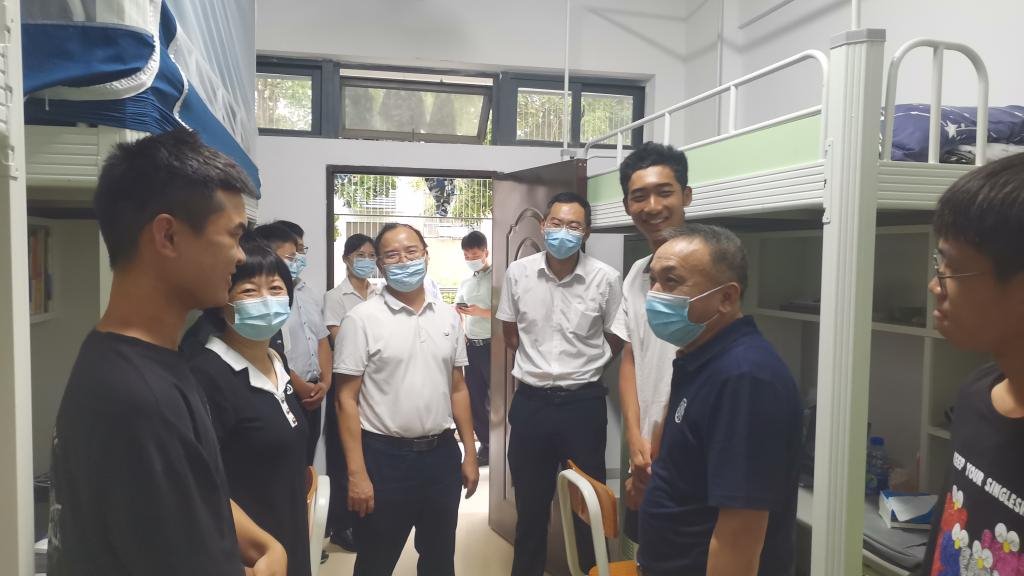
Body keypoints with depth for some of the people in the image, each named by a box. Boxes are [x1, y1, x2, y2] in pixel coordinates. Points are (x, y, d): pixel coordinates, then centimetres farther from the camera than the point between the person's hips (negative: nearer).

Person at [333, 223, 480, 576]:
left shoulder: (448, 317, 5)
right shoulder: (362, 319, -9)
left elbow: (458, 389, 10)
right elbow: (347, 400, -9)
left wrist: (470, 454, 7)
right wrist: (357, 473, -14)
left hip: (442, 454, 4)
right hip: (385, 457, -4)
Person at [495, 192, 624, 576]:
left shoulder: (606, 279, -9)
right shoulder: (518, 272, -3)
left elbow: (615, 341, 4)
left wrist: (580, 369, 6)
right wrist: (540, 365, 8)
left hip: (584, 401, -1)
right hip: (531, 400, 2)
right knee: (530, 501, 16)